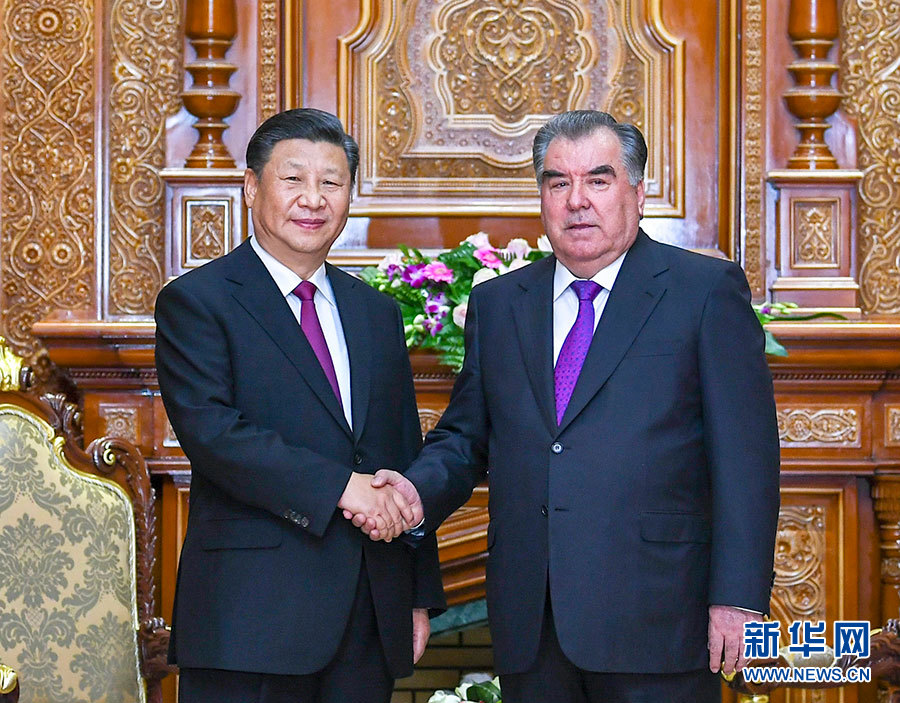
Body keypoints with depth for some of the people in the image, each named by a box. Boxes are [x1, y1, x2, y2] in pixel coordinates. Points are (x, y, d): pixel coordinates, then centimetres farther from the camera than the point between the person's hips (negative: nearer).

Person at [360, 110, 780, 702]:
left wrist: (738, 600, -12)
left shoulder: (708, 291, 1)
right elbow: (465, 438, 18)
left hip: (655, 627, -4)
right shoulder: (497, 304, 15)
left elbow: (745, 458, -4)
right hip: (529, 627, 4)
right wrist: (418, 492, -5)